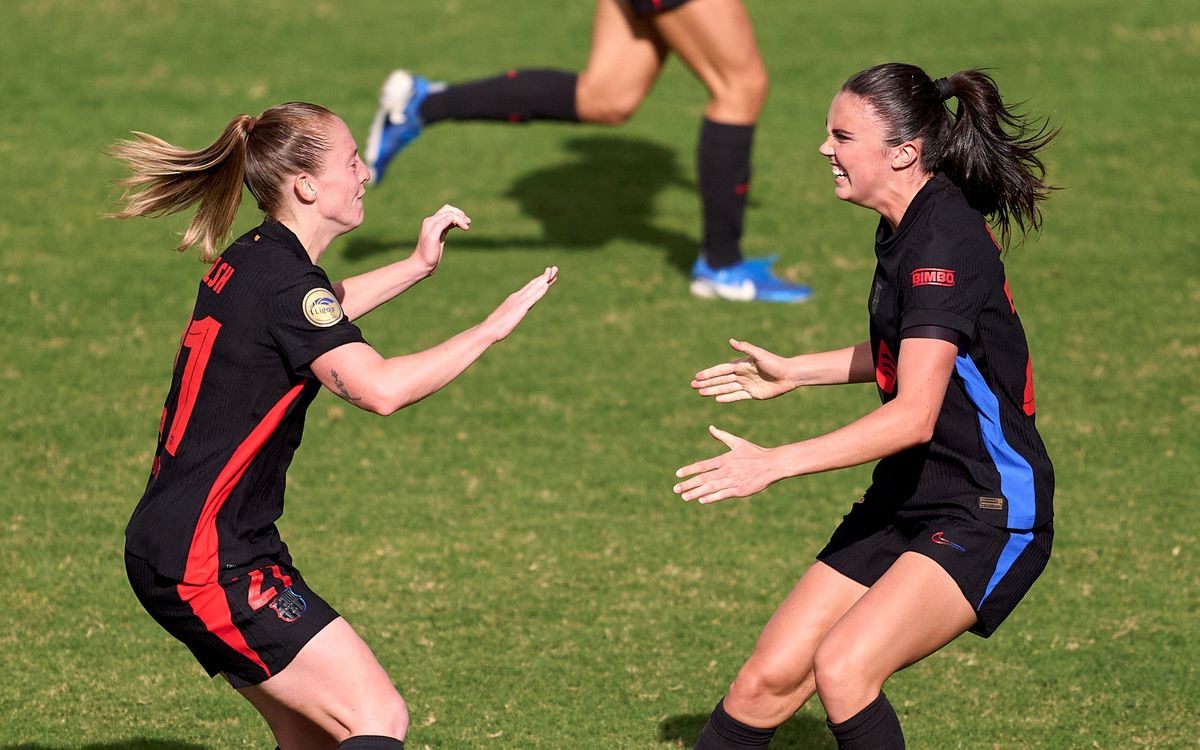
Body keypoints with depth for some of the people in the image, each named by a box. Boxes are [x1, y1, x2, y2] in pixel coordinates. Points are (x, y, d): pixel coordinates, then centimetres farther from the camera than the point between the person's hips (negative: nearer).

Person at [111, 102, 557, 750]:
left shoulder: (250, 260, 12)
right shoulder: (283, 279, -18)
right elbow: (379, 388, -32)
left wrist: (416, 266, 28)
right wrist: (491, 329, -23)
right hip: (207, 564, -10)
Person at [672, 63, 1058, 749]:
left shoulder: (945, 241, -22)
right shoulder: (908, 227, 8)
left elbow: (914, 415, -30)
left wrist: (775, 463, -30)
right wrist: (793, 373, 25)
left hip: (989, 517, -9)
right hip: (908, 501, 9)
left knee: (843, 667, -28)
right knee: (770, 679, 2)